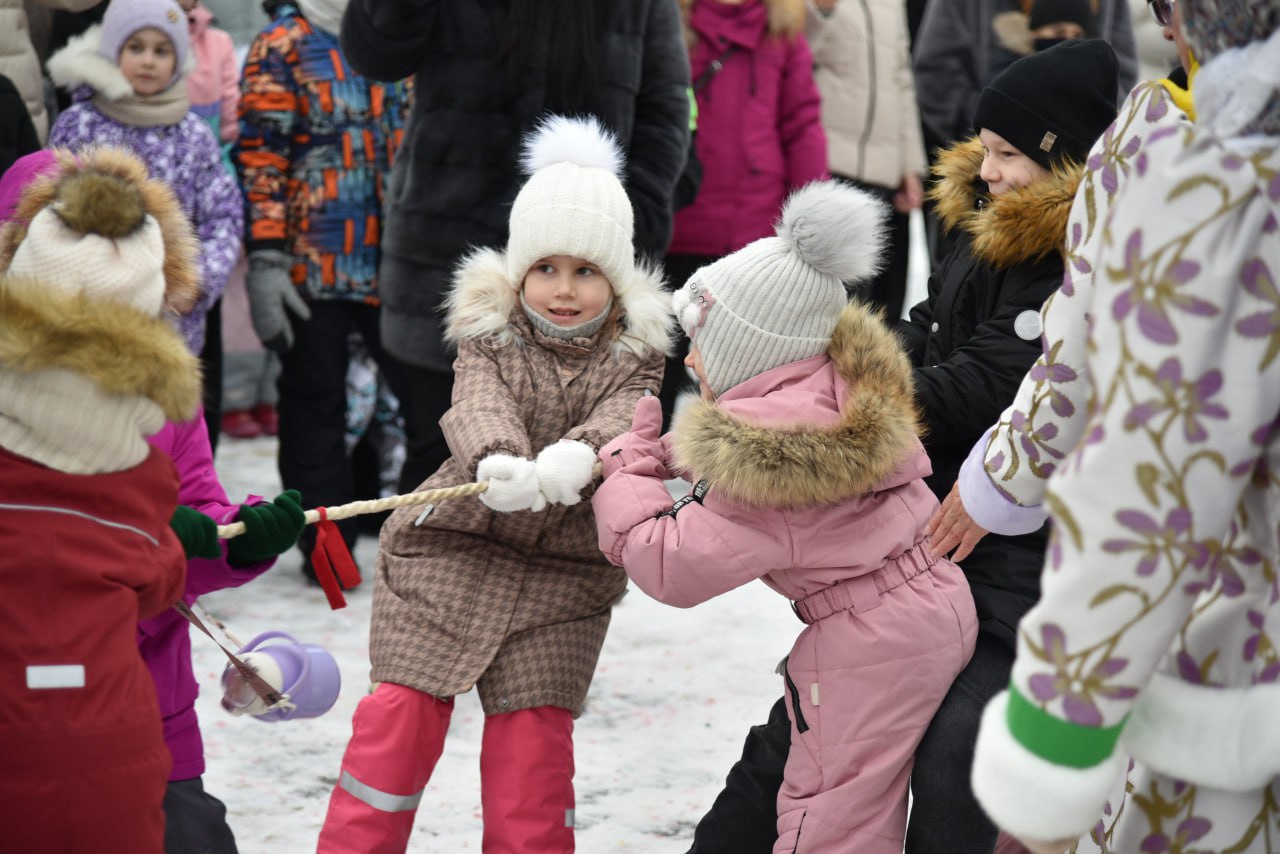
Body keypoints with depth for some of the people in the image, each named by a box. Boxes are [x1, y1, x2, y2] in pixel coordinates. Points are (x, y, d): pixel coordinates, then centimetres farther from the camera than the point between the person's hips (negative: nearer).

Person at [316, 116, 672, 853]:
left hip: (565, 567, 0)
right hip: (451, 547, 0)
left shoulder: (634, 355, 0)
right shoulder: (489, 337, -1)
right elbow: (479, 407, -21)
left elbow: (621, 418, -19)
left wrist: (576, 455, -43)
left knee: (535, 733, -1)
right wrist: (496, 464, -44)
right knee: (403, 709, 0)